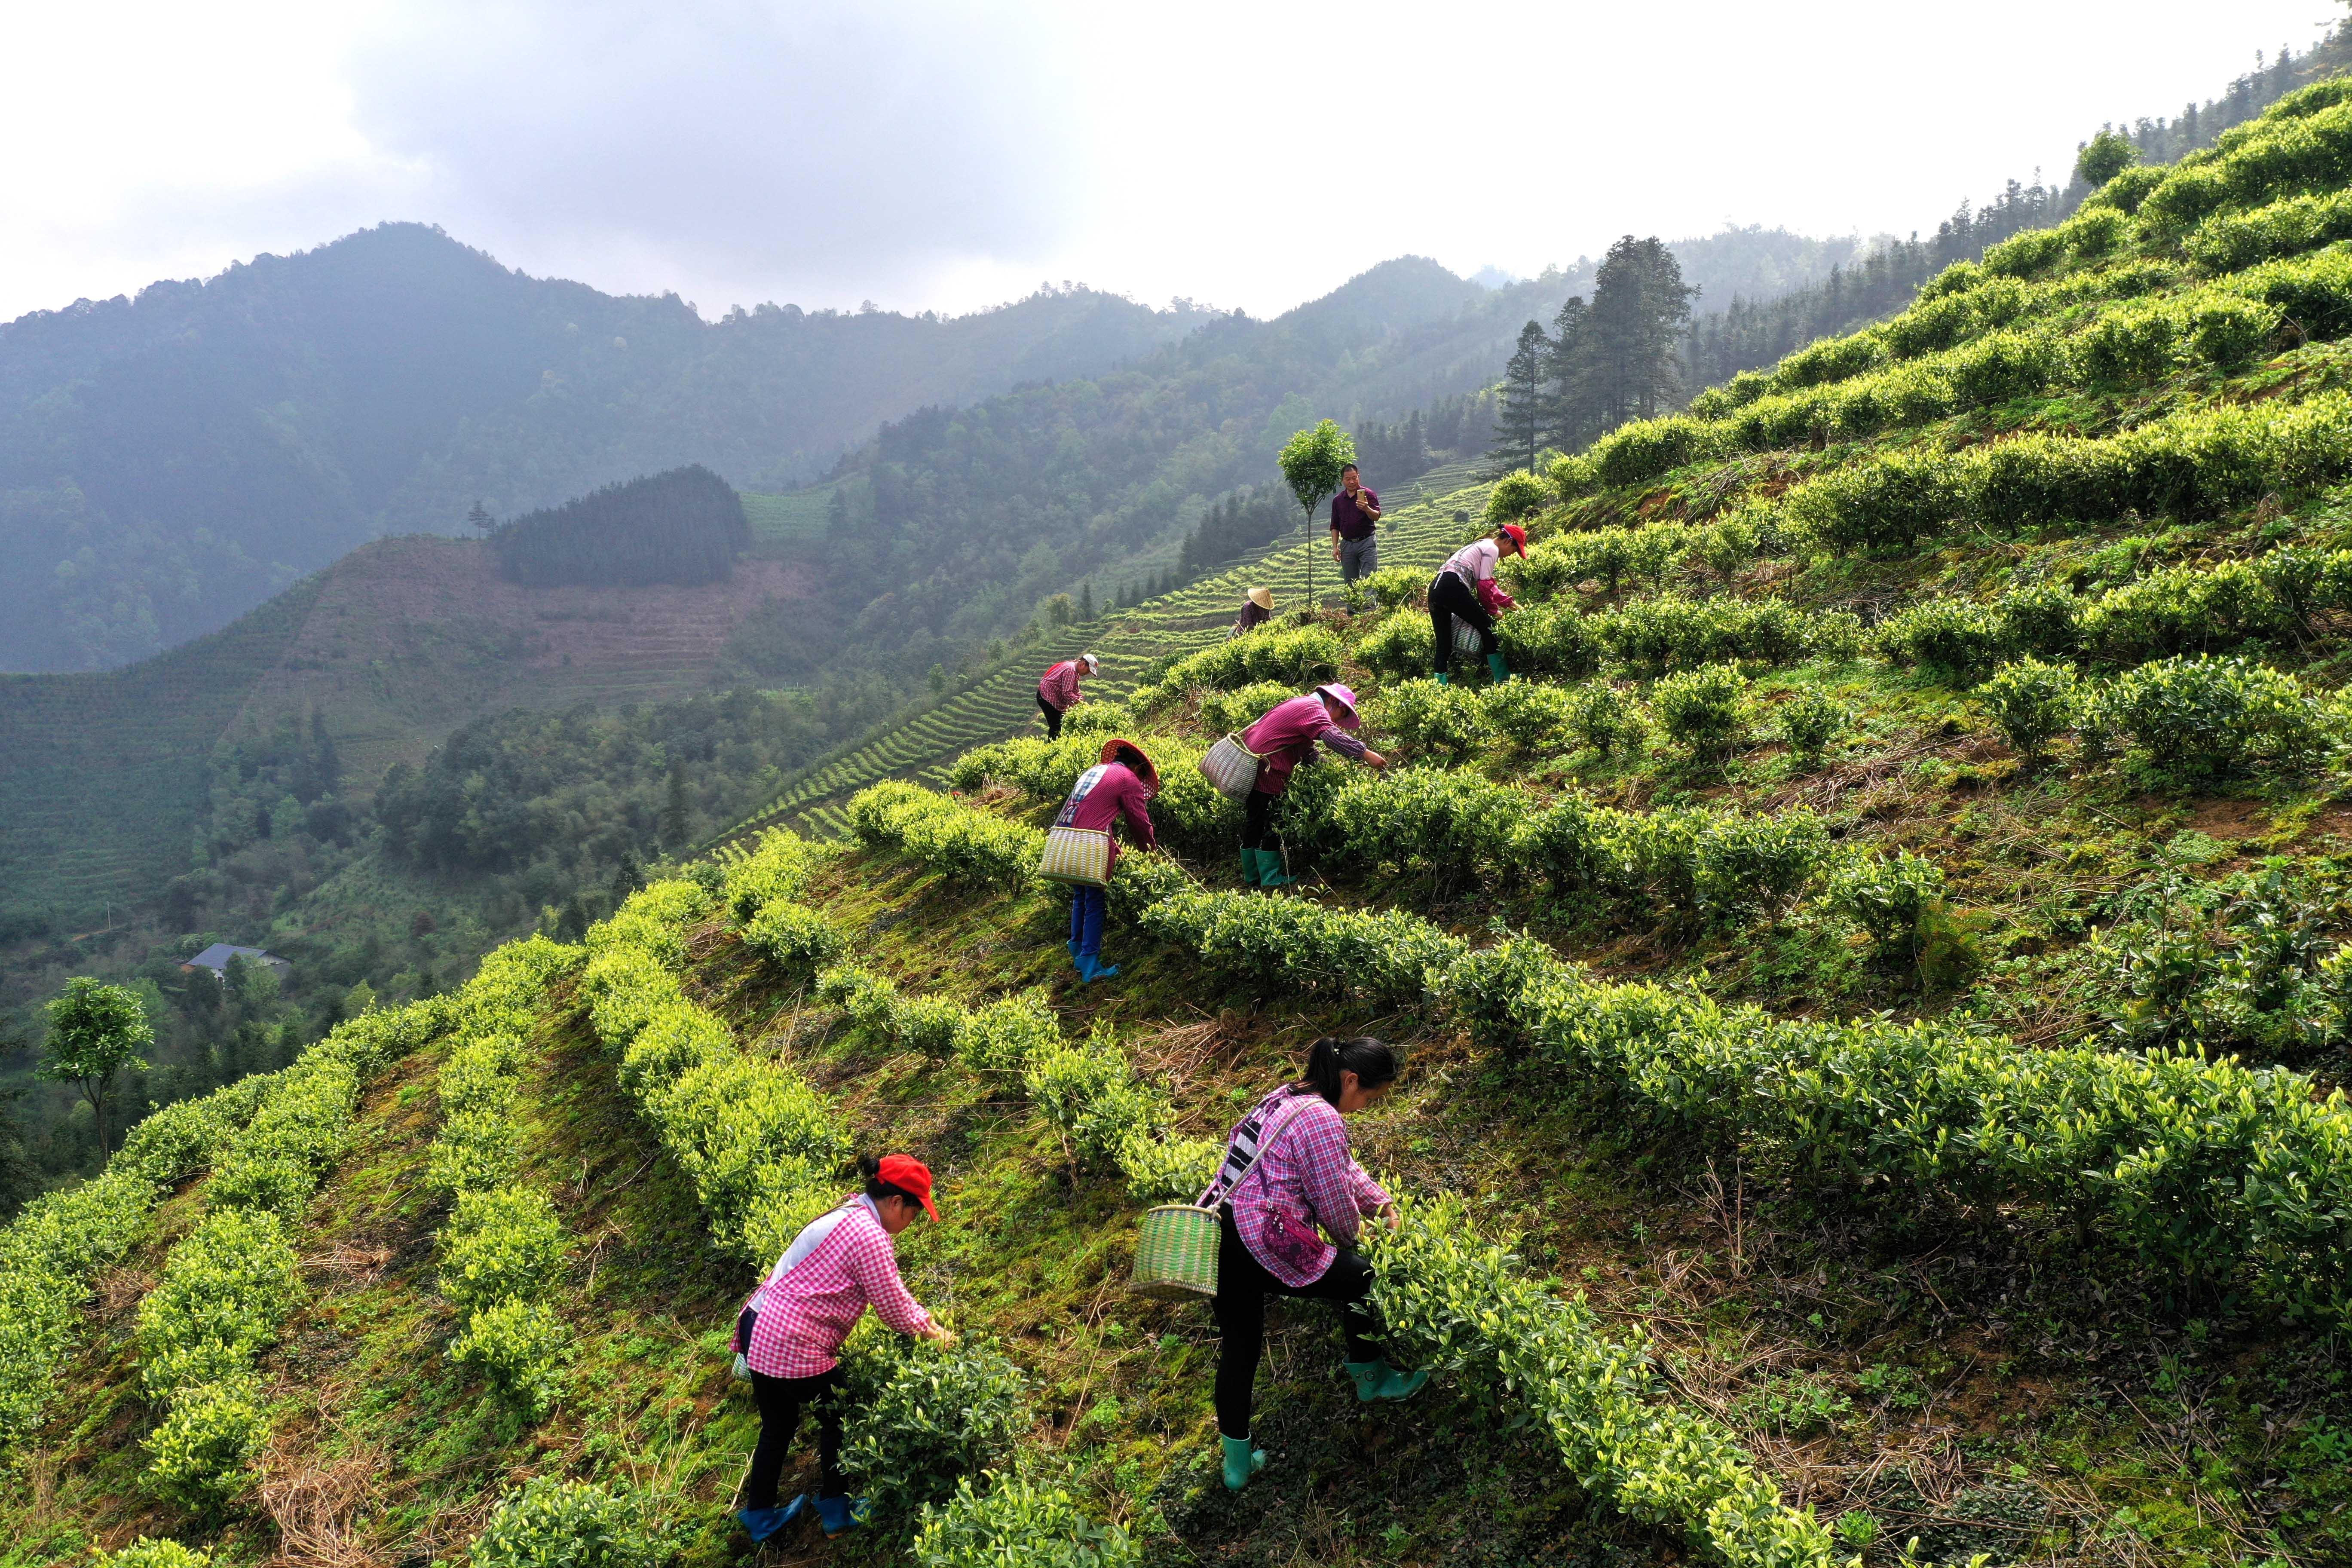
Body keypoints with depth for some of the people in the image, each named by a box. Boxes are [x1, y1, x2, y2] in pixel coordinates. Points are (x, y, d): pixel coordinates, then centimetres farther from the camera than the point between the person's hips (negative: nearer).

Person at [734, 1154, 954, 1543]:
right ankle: (836, 1511, 29)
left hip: (759, 1331, 9)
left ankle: (759, 1516, 38)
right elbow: (893, 1310, -12)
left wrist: (927, 1320, 17)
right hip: (792, 1346, -9)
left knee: (779, 1424, 24)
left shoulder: (851, 1216, 10)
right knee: (837, 1418, 13)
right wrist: (932, 1333, 5)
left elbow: (891, 1288, 20)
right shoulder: (870, 1237, -20)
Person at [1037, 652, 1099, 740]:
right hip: (1047, 697, -11)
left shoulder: (1075, 671, 14)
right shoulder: (1071, 670, -20)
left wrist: (1083, 702, 0)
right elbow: (1067, 693, -25)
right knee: (1056, 727, -13)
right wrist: (1080, 703, -18)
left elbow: (1076, 692, 15)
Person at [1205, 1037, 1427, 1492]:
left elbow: (1344, 1166, 29)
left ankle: (1238, 1462, 31)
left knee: (1238, 1347, 20)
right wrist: (1351, 1237, 14)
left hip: (1215, 1237, 9)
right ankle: (1370, 1381, 33)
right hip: (1262, 1249, -9)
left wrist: (1381, 1202, 27)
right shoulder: (1322, 1120, -16)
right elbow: (1336, 1203, -8)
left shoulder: (1286, 1097, 14)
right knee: (1362, 1278, 11)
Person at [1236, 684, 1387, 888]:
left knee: (1253, 822, 14)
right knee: (1269, 824, -2)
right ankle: (1271, 878, 4)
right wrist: (1365, 754, -29)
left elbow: (1307, 752, 22)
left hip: (1248, 763, 10)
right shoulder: (1313, 709, -9)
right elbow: (1333, 737, -26)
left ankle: (1251, 877, 22)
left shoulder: (1299, 705, 23)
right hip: (1266, 770, -10)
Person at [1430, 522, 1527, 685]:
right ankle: (1503, 678, 8)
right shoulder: (1492, 549, 1)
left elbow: (1483, 582, 29)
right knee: (1487, 626, 3)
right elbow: (1485, 586, -5)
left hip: (1435, 588, 9)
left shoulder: (1481, 544, 30)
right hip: (1453, 589, -9)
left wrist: (1506, 601, 24)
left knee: (1444, 643, 8)